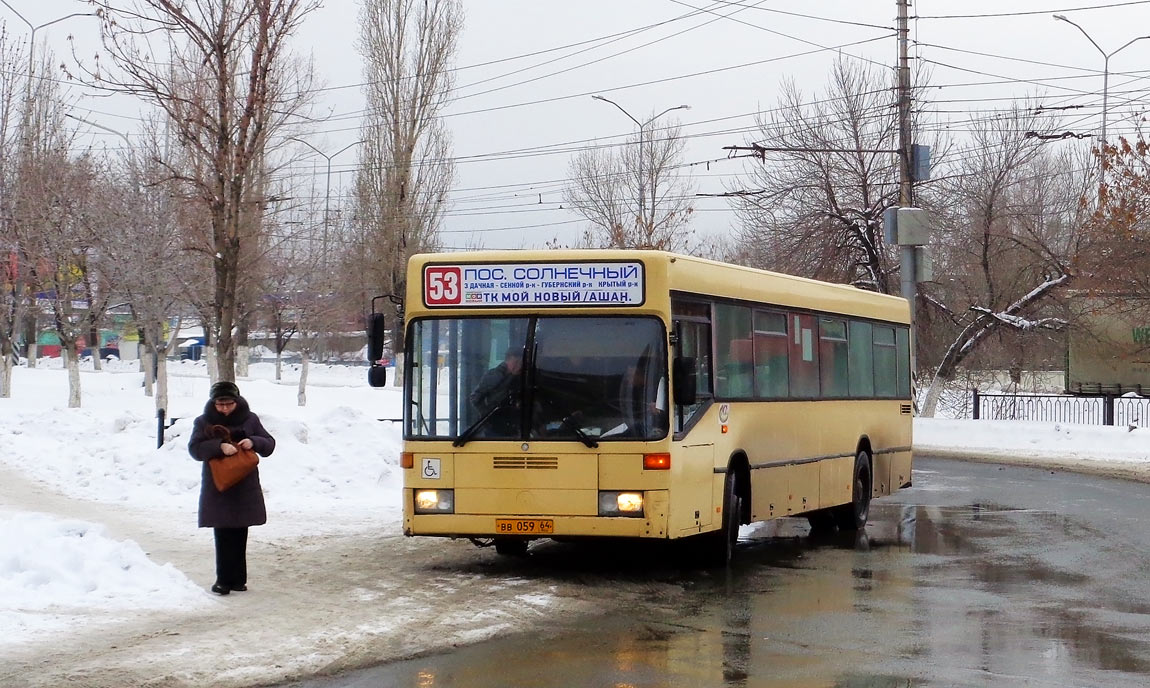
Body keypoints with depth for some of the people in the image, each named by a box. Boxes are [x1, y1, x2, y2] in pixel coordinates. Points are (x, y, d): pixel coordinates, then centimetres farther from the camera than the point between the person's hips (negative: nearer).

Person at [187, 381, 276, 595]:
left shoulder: (249, 419, 6)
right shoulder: (204, 422, 1)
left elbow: (269, 444, 8)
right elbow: (194, 448, -9)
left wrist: (253, 442, -14)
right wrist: (219, 446, -25)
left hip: (245, 488, 2)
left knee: (239, 535, 7)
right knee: (223, 535, -4)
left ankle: (238, 579, 14)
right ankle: (223, 580, 1)